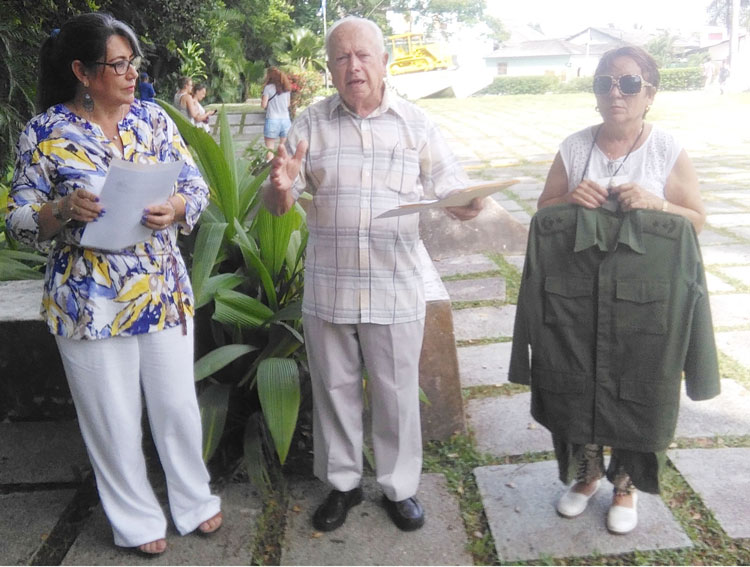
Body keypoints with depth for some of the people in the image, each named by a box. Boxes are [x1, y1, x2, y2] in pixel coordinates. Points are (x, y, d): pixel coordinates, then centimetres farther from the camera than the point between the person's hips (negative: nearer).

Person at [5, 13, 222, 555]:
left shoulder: (153, 117, 2)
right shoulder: (45, 132, -5)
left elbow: (196, 186, 3)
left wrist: (175, 208, -18)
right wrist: (65, 210, -22)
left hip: (164, 291, 2)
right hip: (90, 302, -2)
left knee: (178, 404, 13)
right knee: (113, 419, 11)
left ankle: (194, 500, 37)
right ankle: (137, 519, 34)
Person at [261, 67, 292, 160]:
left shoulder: (268, 87, -5)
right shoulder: (287, 88, 9)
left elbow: (264, 105, -6)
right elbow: (288, 104, 13)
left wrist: (262, 99, 13)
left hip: (272, 120, -4)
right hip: (286, 120, 4)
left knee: (270, 151, 1)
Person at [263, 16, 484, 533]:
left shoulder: (416, 125, 1)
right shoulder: (312, 125, 2)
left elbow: (454, 195, 0)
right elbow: (278, 206, 1)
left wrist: (470, 204, -24)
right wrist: (281, 187, -23)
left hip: (396, 290, -1)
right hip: (328, 289, 1)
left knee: (398, 393, 11)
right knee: (334, 388, 15)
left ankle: (400, 487, 33)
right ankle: (342, 483, 36)